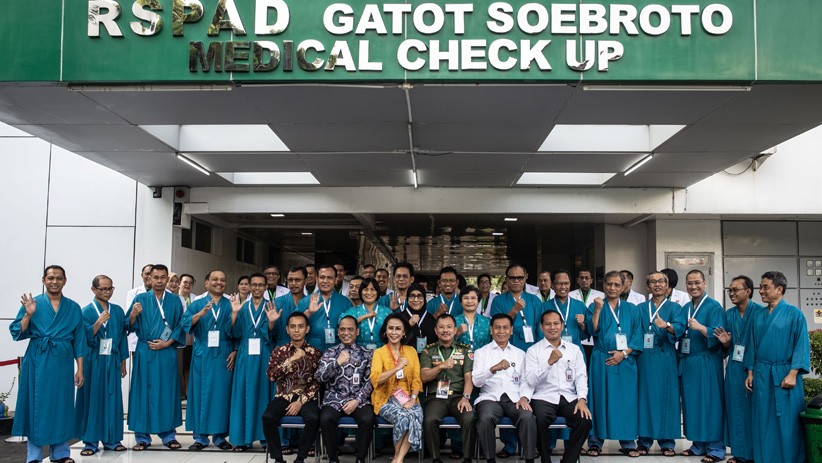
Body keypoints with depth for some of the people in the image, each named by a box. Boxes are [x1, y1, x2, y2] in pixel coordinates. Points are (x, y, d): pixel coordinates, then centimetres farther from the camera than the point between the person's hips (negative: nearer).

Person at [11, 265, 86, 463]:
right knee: (36, 405, 1)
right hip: (38, 363, -2)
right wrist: (28, 315, -16)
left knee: (61, 405, 6)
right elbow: (17, 333, -1)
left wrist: (80, 369, 3)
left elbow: (79, 340, 8)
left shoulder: (73, 308, 8)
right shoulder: (32, 303, 3)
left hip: (63, 363, 2)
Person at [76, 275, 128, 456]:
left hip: (112, 361, 3)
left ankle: (111, 439, 14)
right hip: (93, 362, -3)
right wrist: (98, 323, -25)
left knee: (112, 399, 5)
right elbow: (85, 338, -10)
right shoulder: (87, 311, -2)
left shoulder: (118, 311, 9)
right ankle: (91, 441, 7)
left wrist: (123, 362, 10)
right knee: (92, 399, 0)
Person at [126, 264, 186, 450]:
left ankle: (168, 434, 12)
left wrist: (167, 343, -7)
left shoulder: (175, 301, 8)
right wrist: (133, 314, -21)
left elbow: (180, 326, 6)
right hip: (145, 353, -1)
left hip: (167, 353, 1)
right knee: (144, 391, 1)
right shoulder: (140, 299, 5)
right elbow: (130, 327, -1)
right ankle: (142, 436, 8)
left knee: (167, 391, 3)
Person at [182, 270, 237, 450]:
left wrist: (235, 351, -8)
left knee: (222, 393, 0)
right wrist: (201, 313, -24)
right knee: (201, 393, 0)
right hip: (202, 356, 0)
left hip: (224, 357, 0)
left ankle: (220, 435, 9)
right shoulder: (197, 305, 9)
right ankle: (200, 436, 7)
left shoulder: (230, 305, 10)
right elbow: (186, 323, -7)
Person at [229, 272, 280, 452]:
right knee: (244, 394, 0)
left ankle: (266, 436, 6)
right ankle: (243, 438, 4)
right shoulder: (242, 308, 11)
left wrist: (271, 322, -26)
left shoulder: (271, 307, 5)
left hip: (264, 358, -1)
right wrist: (234, 313, -12)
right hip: (245, 357, 2)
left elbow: (270, 336, -6)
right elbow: (235, 333, 1)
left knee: (264, 393, 0)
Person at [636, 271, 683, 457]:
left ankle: (667, 442, 9)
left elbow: (680, 327, -13)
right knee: (645, 396, 2)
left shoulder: (674, 307, 6)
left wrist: (666, 325, -33)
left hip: (665, 358, -1)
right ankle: (644, 440, 9)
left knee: (666, 397, 1)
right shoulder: (641, 308, 13)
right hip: (644, 358, 1)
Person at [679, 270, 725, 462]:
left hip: (707, 363, -6)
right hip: (687, 363, 6)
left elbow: (719, 336, -17)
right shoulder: (685, 308, 13)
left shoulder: (714, 307, -6)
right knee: (691, 403, 8)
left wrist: (700, 327, -31)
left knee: (709, 403, -3)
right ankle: (698, 444, 18)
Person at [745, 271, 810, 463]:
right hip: (761, 375, 4)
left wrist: (793, 374, -14)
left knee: (788, 422, 0)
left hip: (785, 375, -4)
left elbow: (801, 345, -8)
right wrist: (750, 373, 7)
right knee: (763, 421, 7)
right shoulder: (757, 316, 10)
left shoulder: (794, 314, -4)